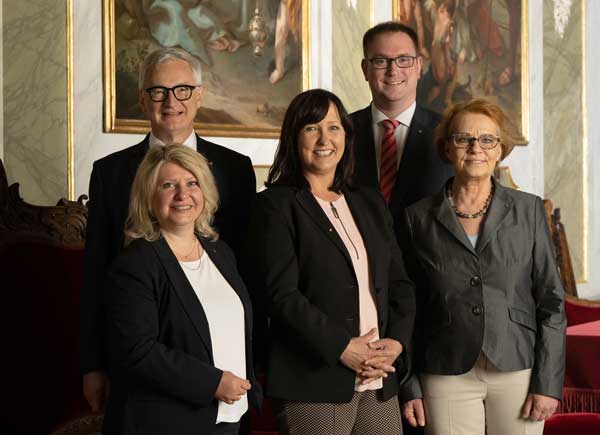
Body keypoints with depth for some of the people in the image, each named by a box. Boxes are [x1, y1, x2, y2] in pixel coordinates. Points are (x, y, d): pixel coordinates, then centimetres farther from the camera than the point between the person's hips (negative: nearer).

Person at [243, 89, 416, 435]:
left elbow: (400, 285, 15)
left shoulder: (371, 204, 17)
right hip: (315, 384, -5)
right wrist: (342, 347, -15)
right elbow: (281, 294, -11)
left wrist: (397, 342, -2)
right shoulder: (276, 206, -1)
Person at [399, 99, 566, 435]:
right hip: (449, 377, 0)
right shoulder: (420, 217, 5)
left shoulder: (528, 210, 5)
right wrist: (409, 388, 3)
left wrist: (548, 383, -4)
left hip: (518, 370, 0)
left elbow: (551, 300, 3)